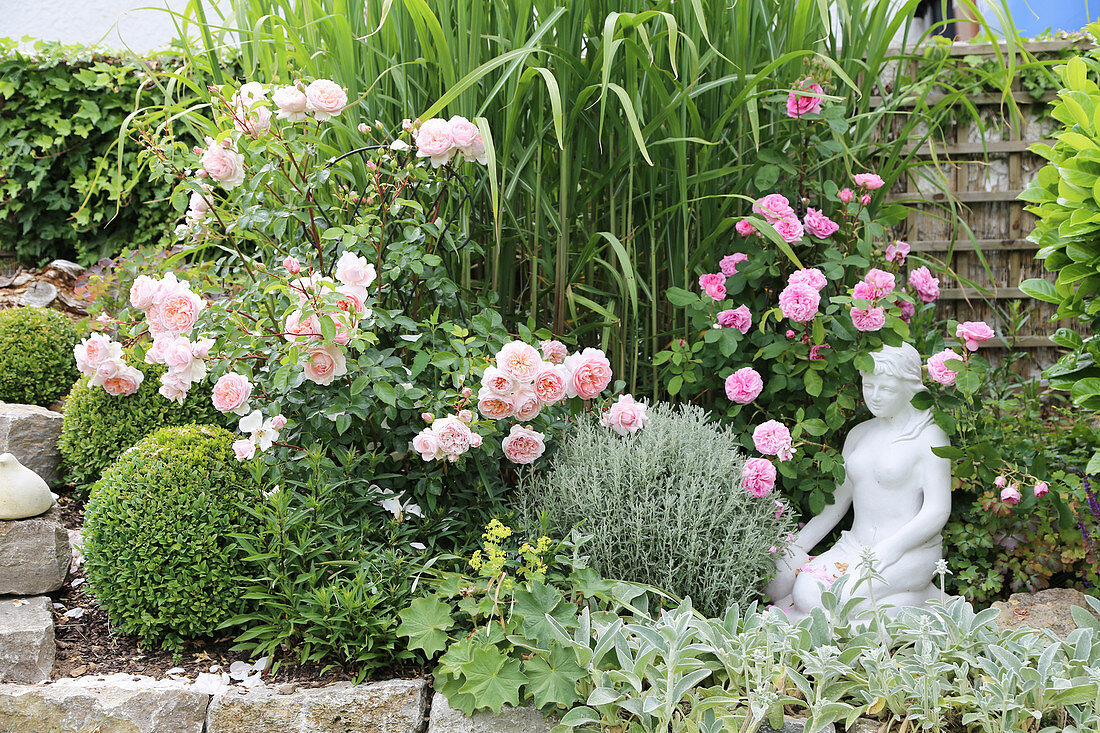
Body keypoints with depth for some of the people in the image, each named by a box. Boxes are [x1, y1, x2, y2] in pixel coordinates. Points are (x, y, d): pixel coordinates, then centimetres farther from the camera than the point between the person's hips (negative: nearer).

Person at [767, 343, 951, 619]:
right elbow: (837, 502, 17)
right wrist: (798, 545, 3)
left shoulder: (929, 437, -5)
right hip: (853, 546, 8)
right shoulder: (859, 434, 16)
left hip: (908, 553, -8)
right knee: (779, 583, -16)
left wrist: (886, 552, -23)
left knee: (812, 595, -28)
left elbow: (938, 511, -12)